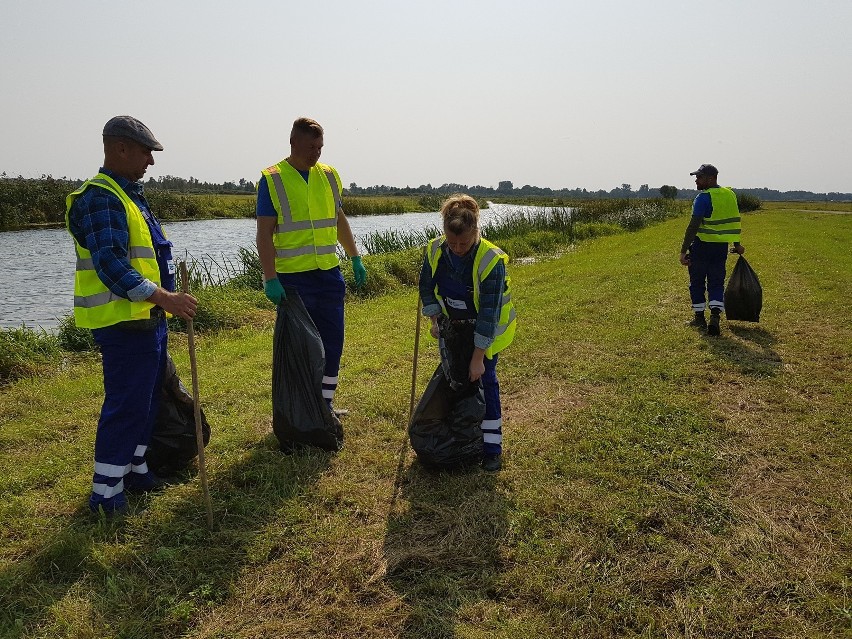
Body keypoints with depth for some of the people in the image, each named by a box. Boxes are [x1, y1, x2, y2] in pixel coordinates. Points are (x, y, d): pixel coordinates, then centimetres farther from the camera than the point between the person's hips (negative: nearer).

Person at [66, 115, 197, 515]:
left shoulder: (126, 194, 17)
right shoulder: (100, 198, -16)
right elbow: (109, 264, -27)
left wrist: (164, 297, 22)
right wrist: (163, 298, -32)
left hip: (145, 318, 10)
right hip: (123, 322, -10)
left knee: (146, 399, 18)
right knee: (126, 403, -5)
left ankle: (133, 469, 32)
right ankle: (106, 492, 7)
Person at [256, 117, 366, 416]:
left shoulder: (329, 175, 10)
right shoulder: (272, 179, -6)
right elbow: (264, 234, -9)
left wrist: (356, 259, 18)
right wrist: (270, 279, -16)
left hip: (329, 273, 5)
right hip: (293, 278, -5)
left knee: (333, 341, 10)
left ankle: (325, 405, 25)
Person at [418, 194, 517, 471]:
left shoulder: (491, 260, -33)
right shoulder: (435, 250, -19)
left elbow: (488, 314, -31)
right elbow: (426, 286, 1)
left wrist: (478, 357, -29)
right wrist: (434, 320, -7)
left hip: (486, 329, -4)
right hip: (453, 325, 5)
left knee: (485, 378, -7)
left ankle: (492, 446, 3)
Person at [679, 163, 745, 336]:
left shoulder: (703, 197, -15)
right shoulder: (730, 194, 8)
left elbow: (693, 226, -21)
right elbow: (733, 221, 16)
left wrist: (684, 250, -21)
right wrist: (737, 244, 26)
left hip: (702, 245, -6)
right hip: (721, 247, 6)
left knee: (697, 282, 10)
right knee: (716, 283, 9)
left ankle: (699, 317, 18)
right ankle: (715, 316, -8)